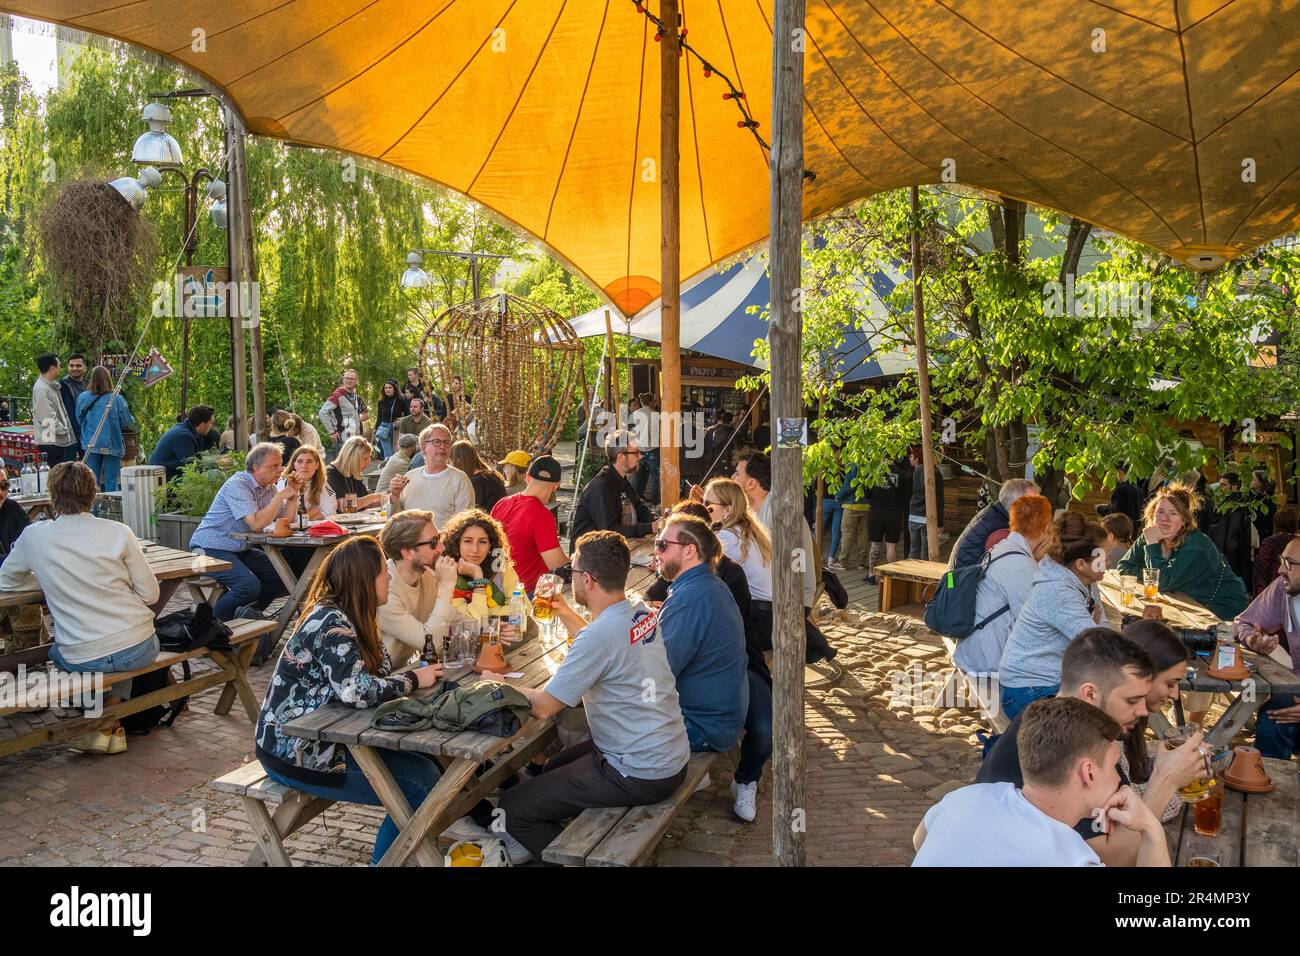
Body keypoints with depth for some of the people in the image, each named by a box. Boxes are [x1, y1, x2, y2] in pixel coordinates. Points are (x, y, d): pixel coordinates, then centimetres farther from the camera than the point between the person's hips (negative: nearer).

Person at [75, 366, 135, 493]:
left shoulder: (83, 398, -3)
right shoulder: (116, 399, -11)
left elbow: (79, 420, 10)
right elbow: (128, 423, -5)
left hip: (91, 446, 2)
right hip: (112, 445, -2)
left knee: (92, 482, 10)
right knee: (111, 483, 4)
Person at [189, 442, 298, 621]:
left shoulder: (269, 487, 7)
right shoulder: (238, 485, -20)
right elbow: (256, 524, -30)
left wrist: (293, 494, -6)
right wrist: (280, 496, -25)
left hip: (241, 550, 9)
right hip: (210, 549, -9)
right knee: (250, 585, -28)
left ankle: (250, 612, 14)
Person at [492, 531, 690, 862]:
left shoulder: (600, 634, -26)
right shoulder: (641, 612, 0)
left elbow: (544, 705, -20)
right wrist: (564, 611, 17)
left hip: (641, 776, -9)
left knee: (513, 808, -2)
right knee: (555, 766, 30)